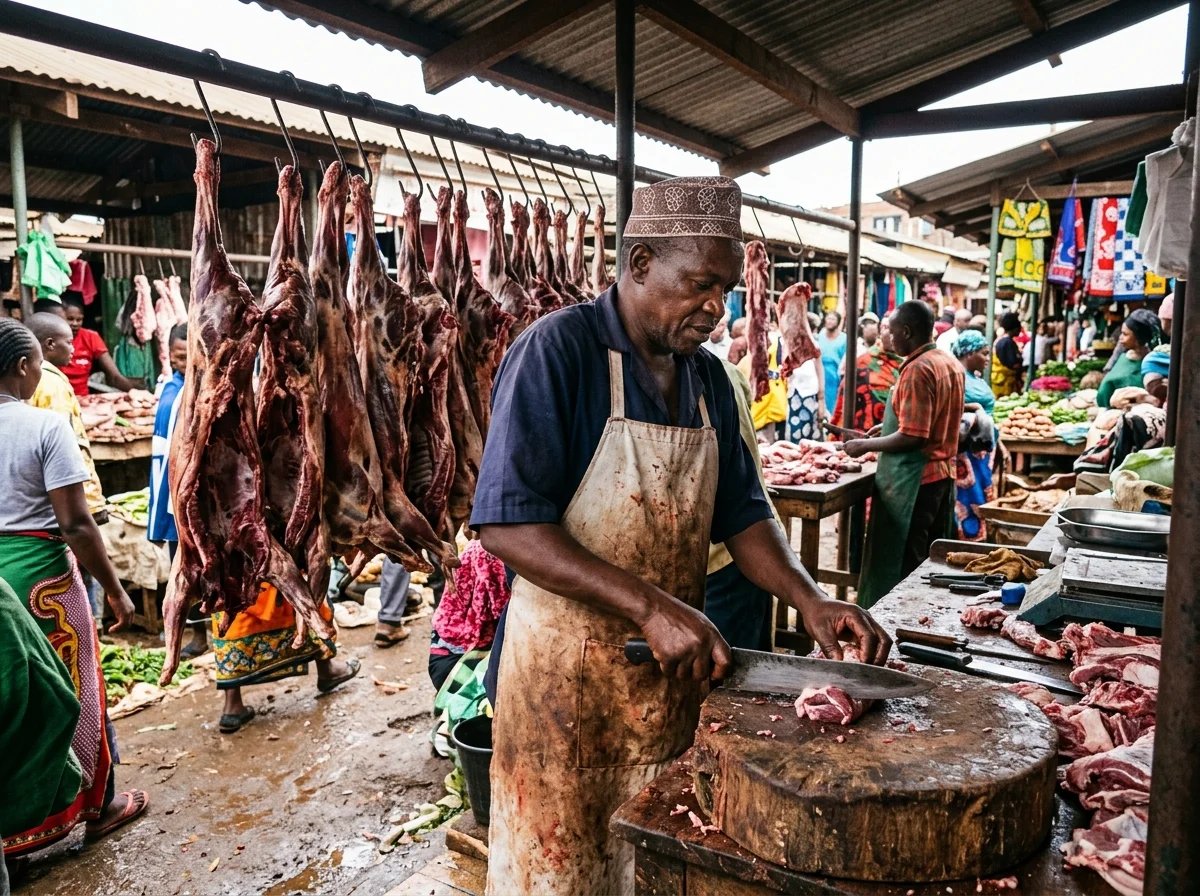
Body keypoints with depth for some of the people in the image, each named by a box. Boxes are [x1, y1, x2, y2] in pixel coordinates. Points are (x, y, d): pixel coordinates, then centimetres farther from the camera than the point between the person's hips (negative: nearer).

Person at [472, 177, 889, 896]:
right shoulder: (556, 351, -15)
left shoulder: (709, 378, 6)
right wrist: (651, 606, -29)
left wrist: (811, 601, -7)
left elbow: (742, 513, 10)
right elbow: (508, 525, -22)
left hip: (674, 672, 6)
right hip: (567, 675, -6)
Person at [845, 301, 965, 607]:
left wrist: (866, 445, -11)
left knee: (899, 564, 0)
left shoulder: (918, 369, -19)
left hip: (913, 480, -9)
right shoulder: (951, 364, 9)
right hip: (942, 474, 9)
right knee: (930, 562, 17)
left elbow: (912, 437, -22)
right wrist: (890, 427, 20)